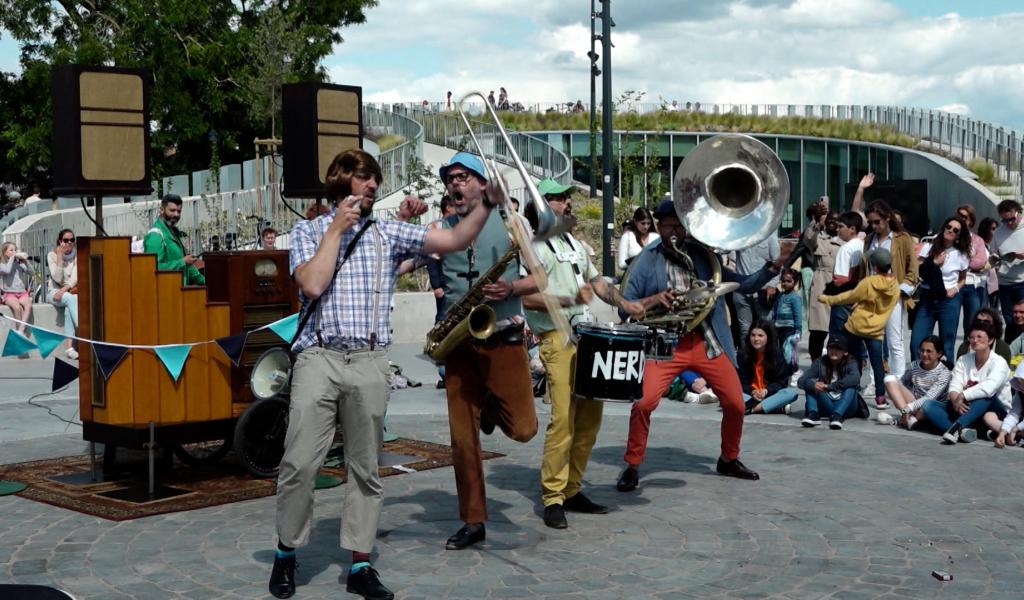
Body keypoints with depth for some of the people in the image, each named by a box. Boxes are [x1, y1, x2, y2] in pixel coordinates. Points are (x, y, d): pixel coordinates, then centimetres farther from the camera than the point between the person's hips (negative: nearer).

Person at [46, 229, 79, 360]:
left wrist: (65, 289, -24)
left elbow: (75, 277, -7)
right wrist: (59, 257, -20)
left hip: (71, 291, 1)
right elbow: (57, 278, -16)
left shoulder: (77, 255, 1)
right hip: (54, 292, -1)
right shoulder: (52, 255, -5)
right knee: (70, 299, -35)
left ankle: (69, 346, -38)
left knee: (68, 308, -33)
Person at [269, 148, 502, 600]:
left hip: (369, 363, 2)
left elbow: (455, 240, 6)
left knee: (365, 468, 5)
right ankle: (286, 554, 13)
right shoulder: (308, 231, 8)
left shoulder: (388, 233, 12)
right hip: (318, 358, -2)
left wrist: (488, 204, -6)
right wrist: (336, 228, -5)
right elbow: (312, 285, -9)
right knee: (299, 463, -6)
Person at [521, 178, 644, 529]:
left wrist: (623, 304, 11)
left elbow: (596, 280, 27)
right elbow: (528, 298, -13)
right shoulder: (534, 246, -4)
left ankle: (572, 490, 18)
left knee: (590, 416, 7)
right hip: (557, 339, -8)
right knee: (563, 418, -14)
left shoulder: (574, 244, 22)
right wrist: (571, 300, -17)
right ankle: (553, 498, -6)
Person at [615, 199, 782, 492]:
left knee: (735, 404, 5)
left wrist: (772, 268, -5)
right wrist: (654, 299, -14)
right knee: (644, 403, -19)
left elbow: (743, 285, 10)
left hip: (707, 343, 3)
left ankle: (729, 459, 31)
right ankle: (632, 467, 1)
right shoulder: (647, 261, 3)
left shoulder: (703, 255, 9)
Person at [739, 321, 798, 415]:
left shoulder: (777, 354, -2)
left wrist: (766, 391, -20)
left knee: (792, 393, -28)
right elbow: (740, 381, -1)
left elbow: (782, 381, -2)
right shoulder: (743, 354, -2)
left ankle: (752, 408, -34)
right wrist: (752, 392, -21)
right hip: (750, 394, 0)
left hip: (770, 394, 0)